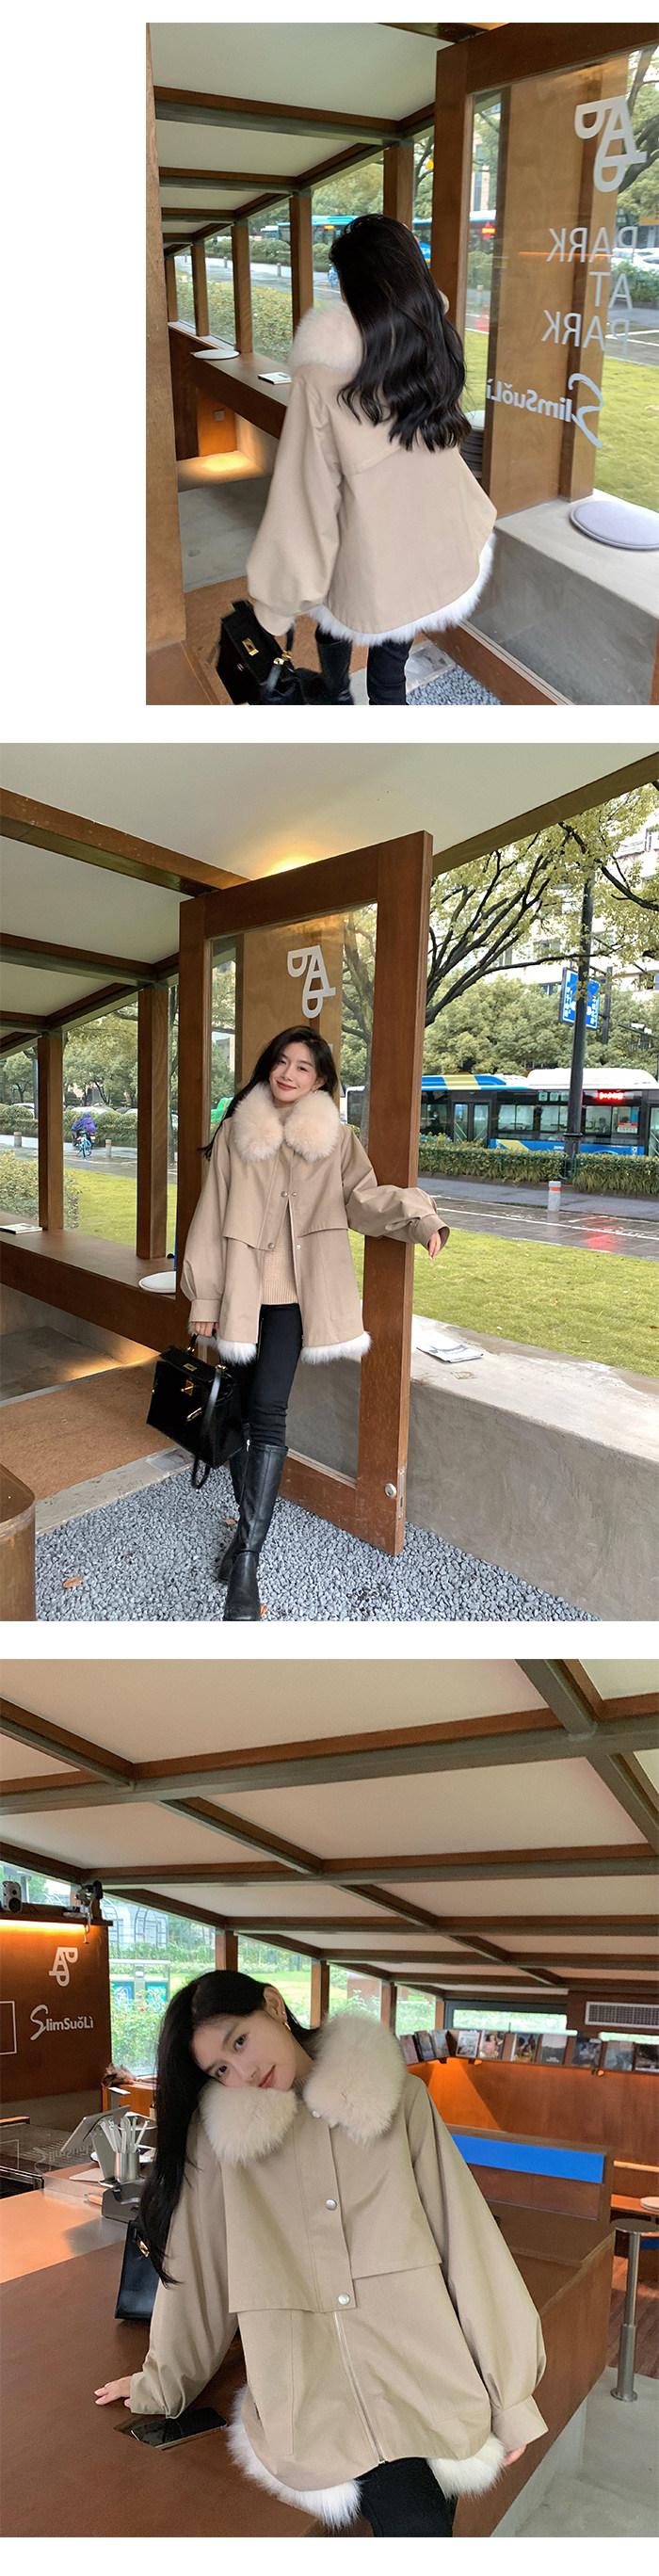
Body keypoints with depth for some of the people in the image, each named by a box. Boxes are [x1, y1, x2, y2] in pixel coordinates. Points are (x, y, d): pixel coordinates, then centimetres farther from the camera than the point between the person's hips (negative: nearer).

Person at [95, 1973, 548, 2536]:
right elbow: (193, 2263, 9)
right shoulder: (220, 2130, -2)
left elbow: (464, 2238, 0)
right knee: (417, 2525, -22)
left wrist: (510, 2395, 1)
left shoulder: (400, 2099, -2)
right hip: (312, 2389, -1)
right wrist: (160, 2382, 19)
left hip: (424, 2367, 2)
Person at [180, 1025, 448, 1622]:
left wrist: (418, 1216, -19)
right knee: (239, 1413, 7)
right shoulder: (236, 1132, 8)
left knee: (267, 1413, -12)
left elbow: (364, 1199, 1)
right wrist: (204, 1300, 3)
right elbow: (213, 1216, 7)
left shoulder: (337, 1140, 6)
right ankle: (249, 1529, 26)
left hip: (294, 1293, -2)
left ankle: (246, 1562, -11)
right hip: (240, 1292, 2)